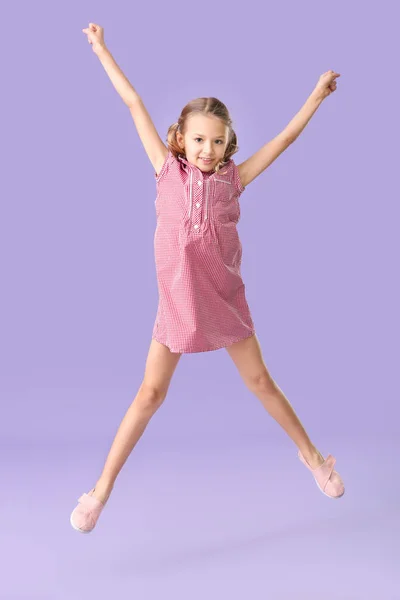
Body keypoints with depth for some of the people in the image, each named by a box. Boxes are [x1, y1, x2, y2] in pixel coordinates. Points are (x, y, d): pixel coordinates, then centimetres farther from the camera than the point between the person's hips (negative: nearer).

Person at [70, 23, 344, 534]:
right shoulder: (168, 171, -2)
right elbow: (135, 104, -1)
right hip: (177, 304, -1)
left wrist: (318, 94, 10)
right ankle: (101, 489, 11)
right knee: (150, 394, 1)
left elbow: (286, 136, 6)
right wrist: (101, 50, 3)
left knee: (260, 382, 12)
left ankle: (312, 456, 31)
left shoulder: (233, 179, 0)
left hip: (225, 301, 1)